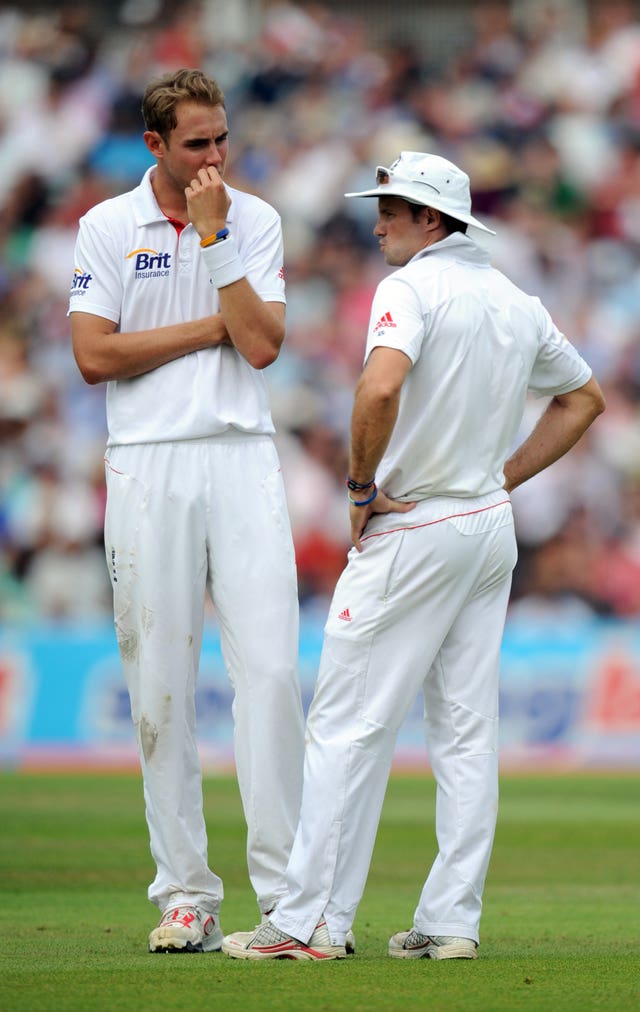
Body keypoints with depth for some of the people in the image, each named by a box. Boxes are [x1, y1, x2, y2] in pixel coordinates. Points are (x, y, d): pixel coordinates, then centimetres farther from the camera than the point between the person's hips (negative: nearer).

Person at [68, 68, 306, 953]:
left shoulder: (254, 222, 7)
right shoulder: (107, 227, 5)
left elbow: (262, 345, -5)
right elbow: (95, 355, -5)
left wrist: (214, 235, -8)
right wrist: (214, 326, -5)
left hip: (242, 462, 0)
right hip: (148, 470, 0)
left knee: (271, 670, -9)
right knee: (161, 685, 0)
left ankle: (289, 891, -8)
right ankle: (185, 895, 6)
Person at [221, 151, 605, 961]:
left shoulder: (411, 288, -13)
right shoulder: (519, 304, 12)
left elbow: (381, 386, -31)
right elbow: (583, 398, 24)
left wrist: (363, 485, -17)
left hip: (411, 530, -8)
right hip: (491, 527, 8)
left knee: (348, 725, -5)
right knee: (466, 730, 7)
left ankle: (311, 920, -6)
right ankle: (451, 921, 6)